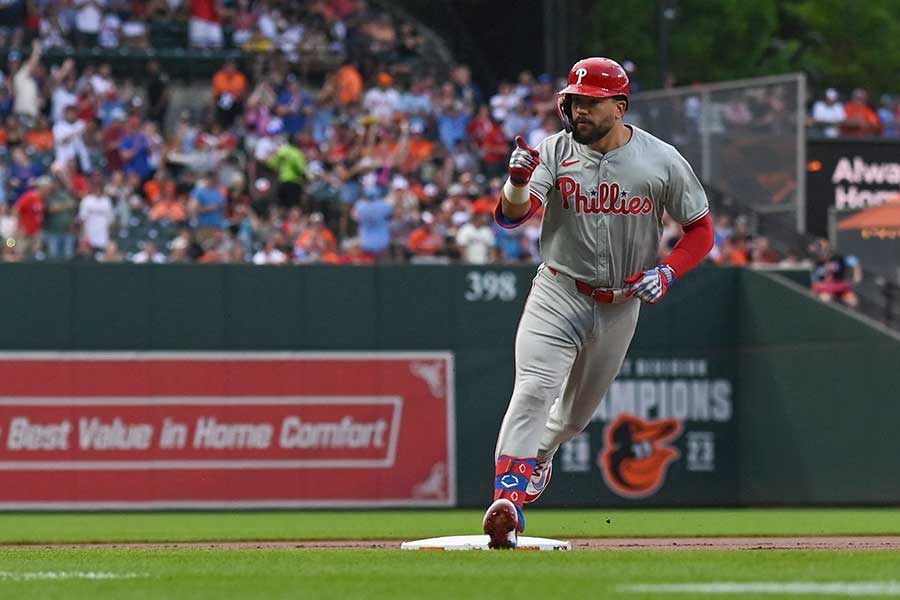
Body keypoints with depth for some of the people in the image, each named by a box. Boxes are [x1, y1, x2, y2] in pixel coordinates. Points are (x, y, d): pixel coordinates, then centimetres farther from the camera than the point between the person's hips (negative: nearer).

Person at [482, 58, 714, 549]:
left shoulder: (663, 162, -6)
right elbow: (509, 216, -21)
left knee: (579, 409, 18)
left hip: (621, 304, 2)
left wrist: (667, 273, -14)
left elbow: (700, 230, 3)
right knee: (534, 389, -23)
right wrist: (518, 183, -44)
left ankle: (538, 456, 49)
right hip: (558, 293, -2)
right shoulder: (555, 152, -9)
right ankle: (508, 496, -30)